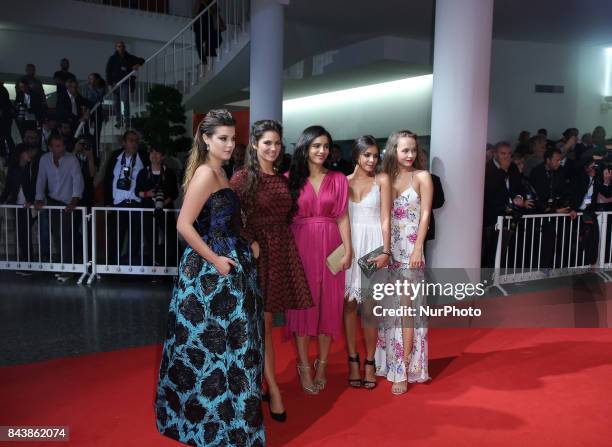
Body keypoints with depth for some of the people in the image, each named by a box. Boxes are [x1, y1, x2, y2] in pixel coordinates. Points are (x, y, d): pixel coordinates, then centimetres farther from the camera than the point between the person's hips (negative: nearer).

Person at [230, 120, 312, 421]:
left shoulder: (282, 179, 11)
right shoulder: (243, 177, -6)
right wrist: (250, 243, -17)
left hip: (283, 251, 5)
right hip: (258, 252, -5)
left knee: (262, 321, 12)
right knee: (263, 323, 0)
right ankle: (273, 390, 7)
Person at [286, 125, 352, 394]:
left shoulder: (338, 179, 7)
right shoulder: (291, 179, 2)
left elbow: (342, 217, 5)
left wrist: (347, 251, -3)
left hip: (330, 248, 2)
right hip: (300, 247, -1)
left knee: (329, 305, 5)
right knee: (302, 305, 2)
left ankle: (322, 365, 19)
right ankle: (304, 367, 13)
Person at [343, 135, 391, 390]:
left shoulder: (382, 180, 2)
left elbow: (385, 219, -2)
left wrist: (386, 251, -11)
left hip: (373, 245, -1)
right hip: (348, 245, 2)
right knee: (349, 303, 3)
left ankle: (369, 362, 12)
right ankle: (353, 360, 14)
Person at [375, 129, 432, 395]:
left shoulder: (422, 177, 1)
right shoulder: (385, 177, 9)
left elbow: (425, 215, -5)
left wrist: (418, 249, -14)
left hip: (410, 249, -3)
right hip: (387, 248, 3)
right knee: (388, 306, 10)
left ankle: (404, 369, 0)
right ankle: (387, 361, 24)